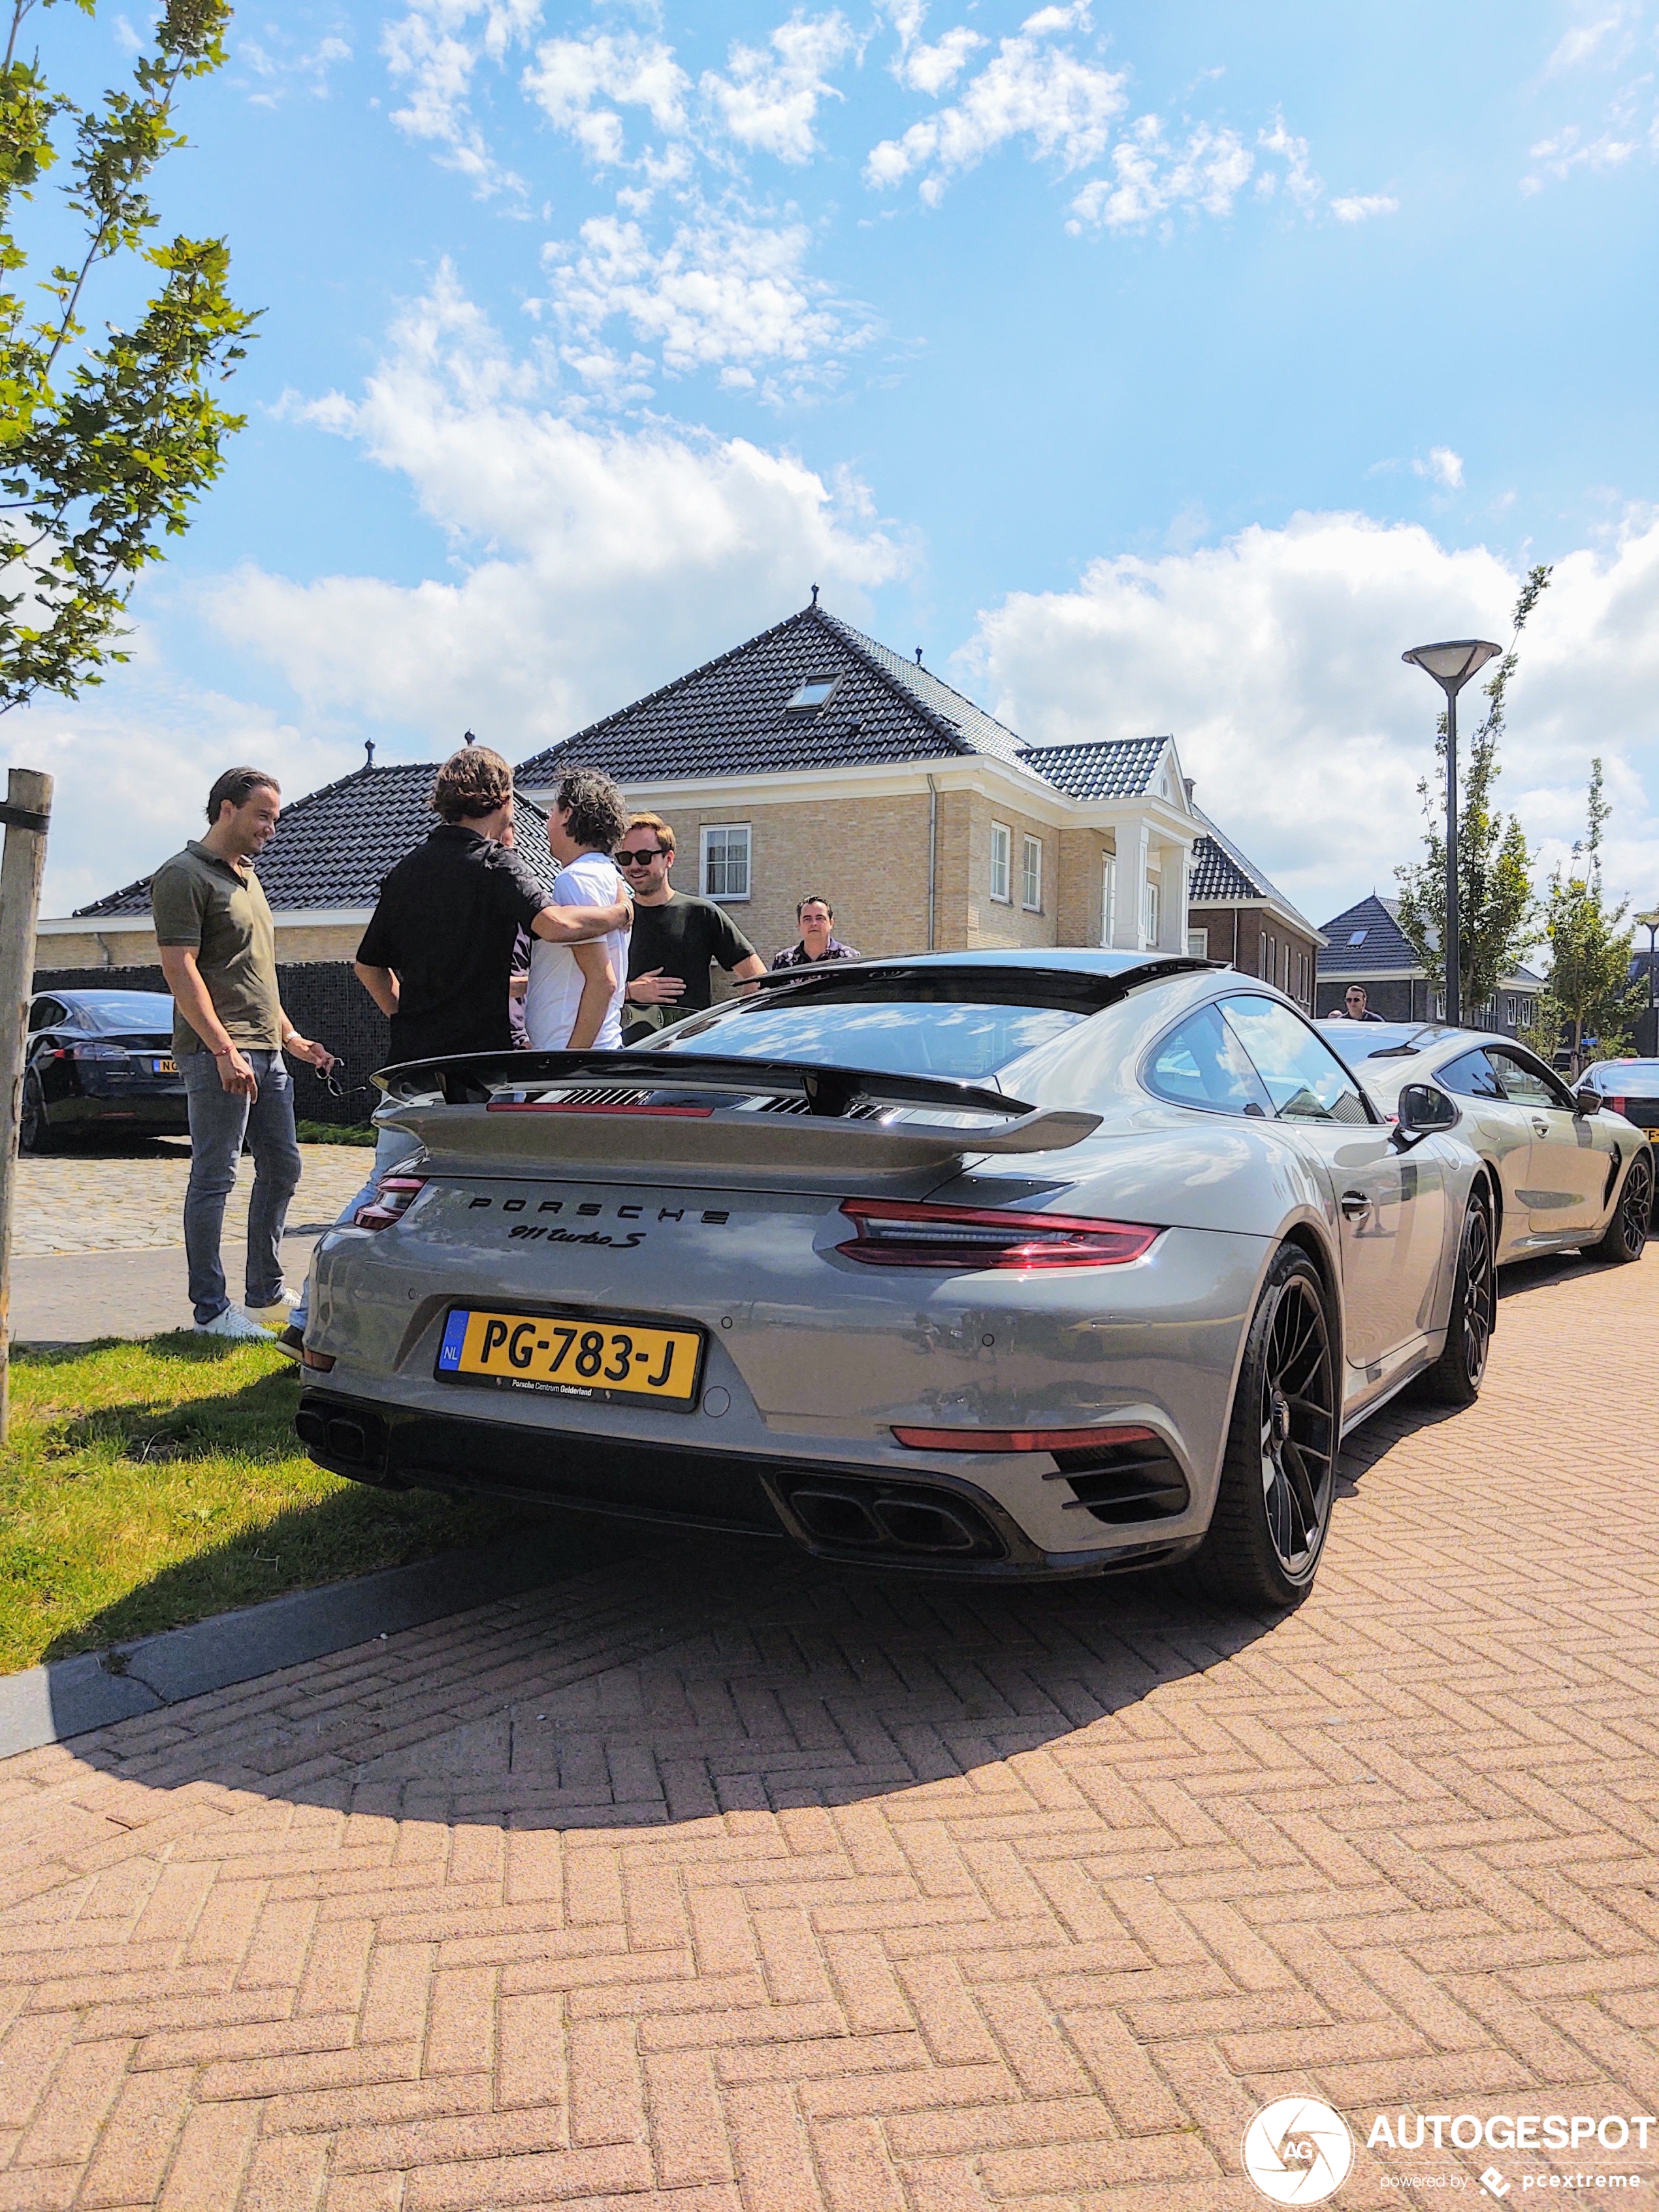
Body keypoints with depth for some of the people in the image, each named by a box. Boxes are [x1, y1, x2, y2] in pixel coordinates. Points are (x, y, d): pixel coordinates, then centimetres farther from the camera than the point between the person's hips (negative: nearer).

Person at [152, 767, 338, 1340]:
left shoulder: (247, 877, 21)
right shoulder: (185, 875, -7)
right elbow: (180, 971, -15)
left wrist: (292, 1039, 22)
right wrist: (224, 1050, -22)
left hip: (265, 1051, 9)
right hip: (218, 1052, -9)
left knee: (281, 1170, 13)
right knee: (214, 1178, -5)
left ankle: (266, 1293, 24)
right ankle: (211, 1309, 1)